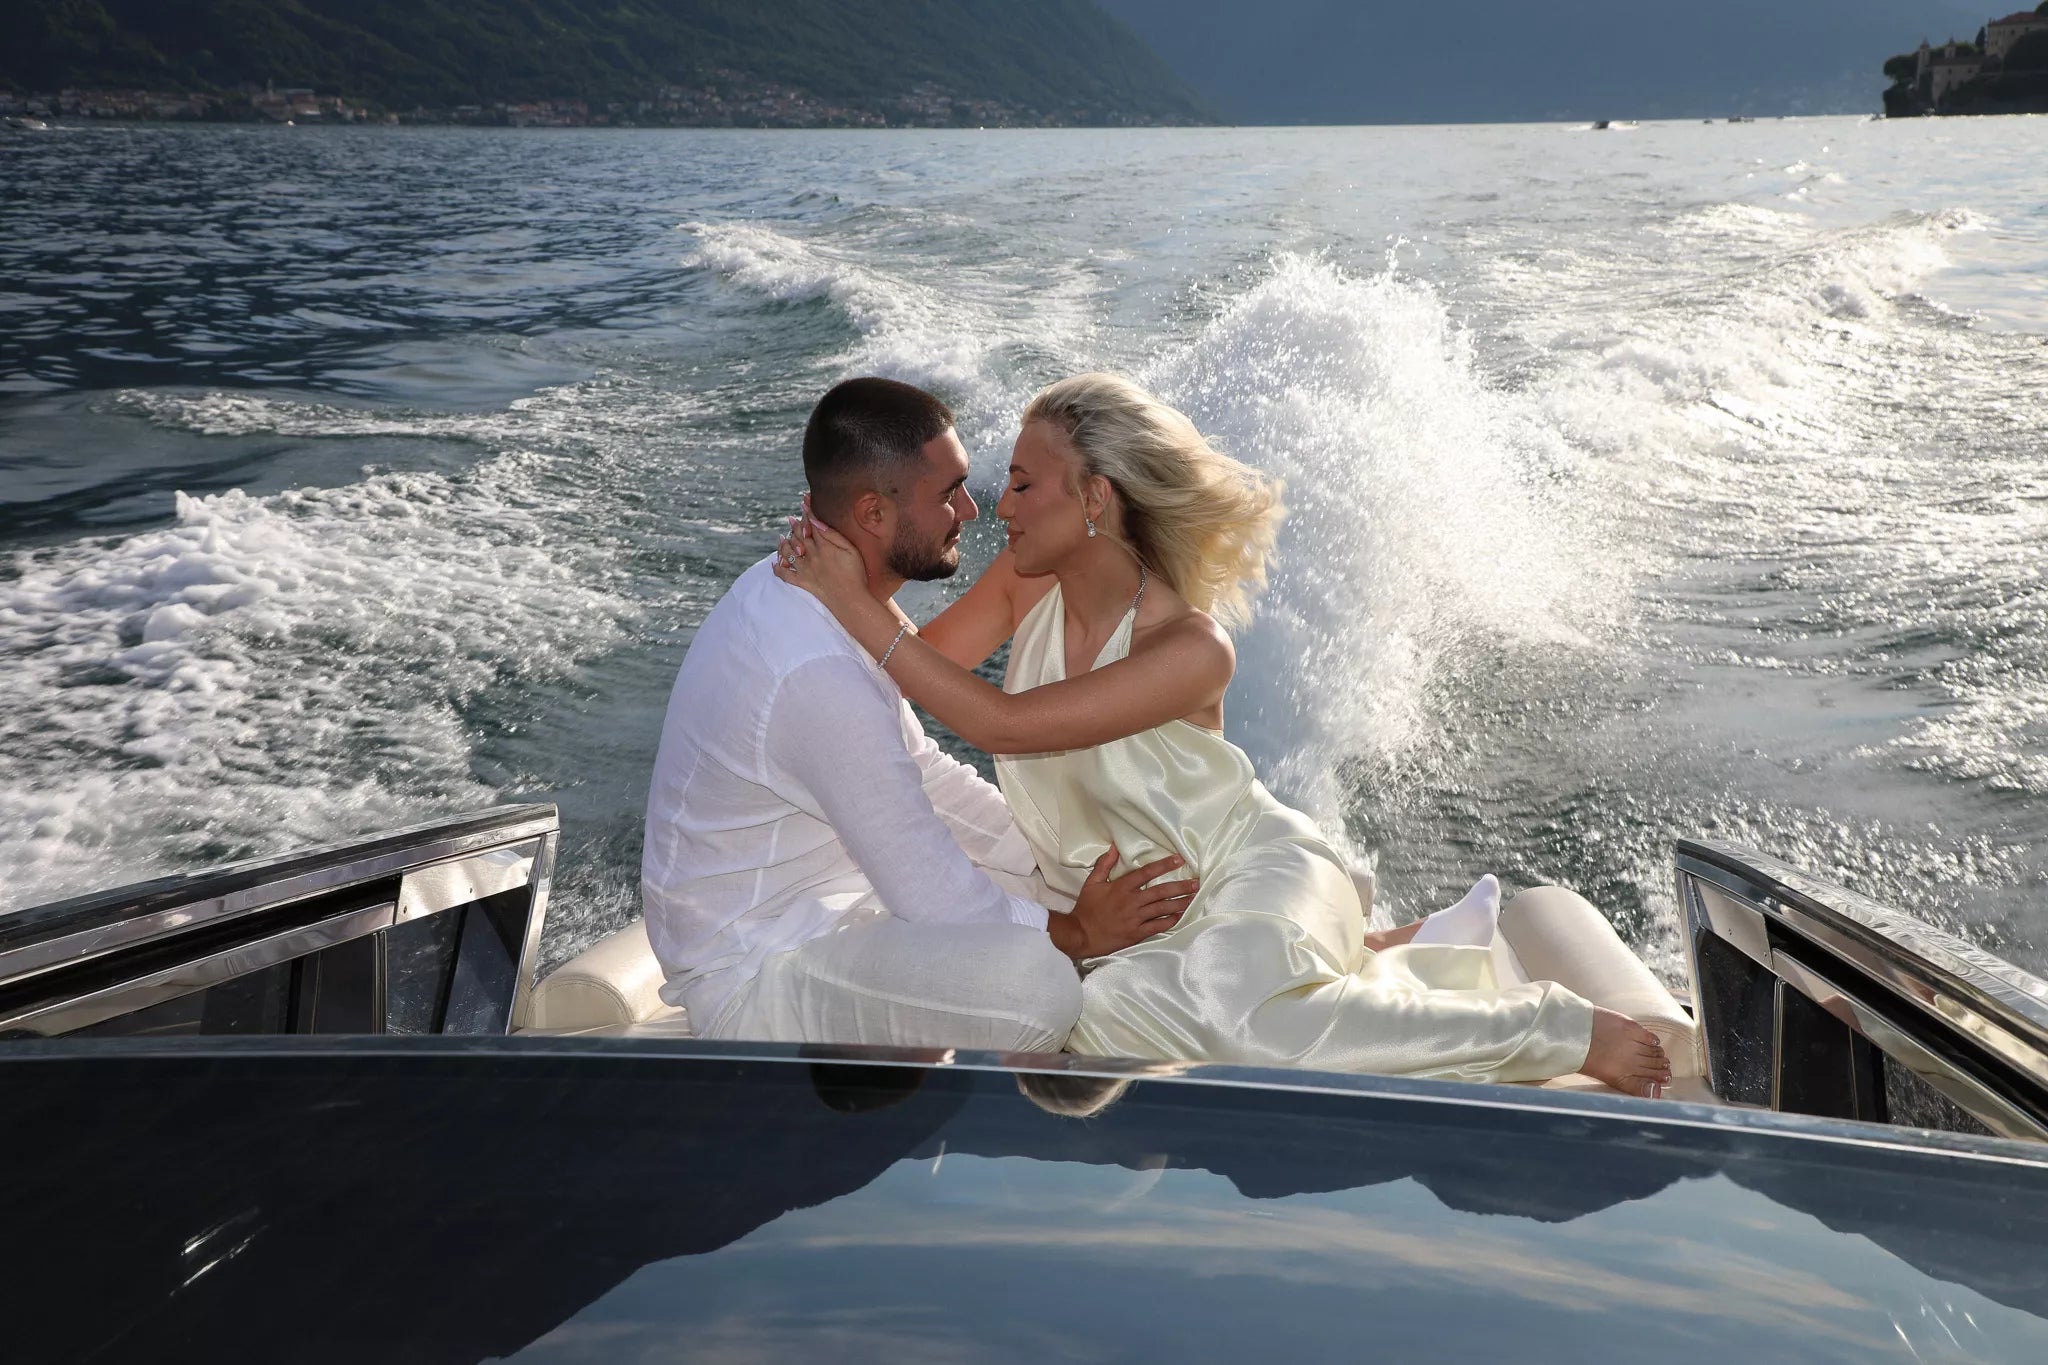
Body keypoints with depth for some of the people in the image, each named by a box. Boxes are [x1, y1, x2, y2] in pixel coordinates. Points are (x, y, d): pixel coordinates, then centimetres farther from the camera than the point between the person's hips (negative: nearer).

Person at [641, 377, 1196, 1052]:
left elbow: (914, 766, 13)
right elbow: (933, 895, -24)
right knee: (1037, 984, -29)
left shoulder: (804, 584, 1)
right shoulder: (816, 671, -31)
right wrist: (1079, 933, -9)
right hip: (755, 974, -10)